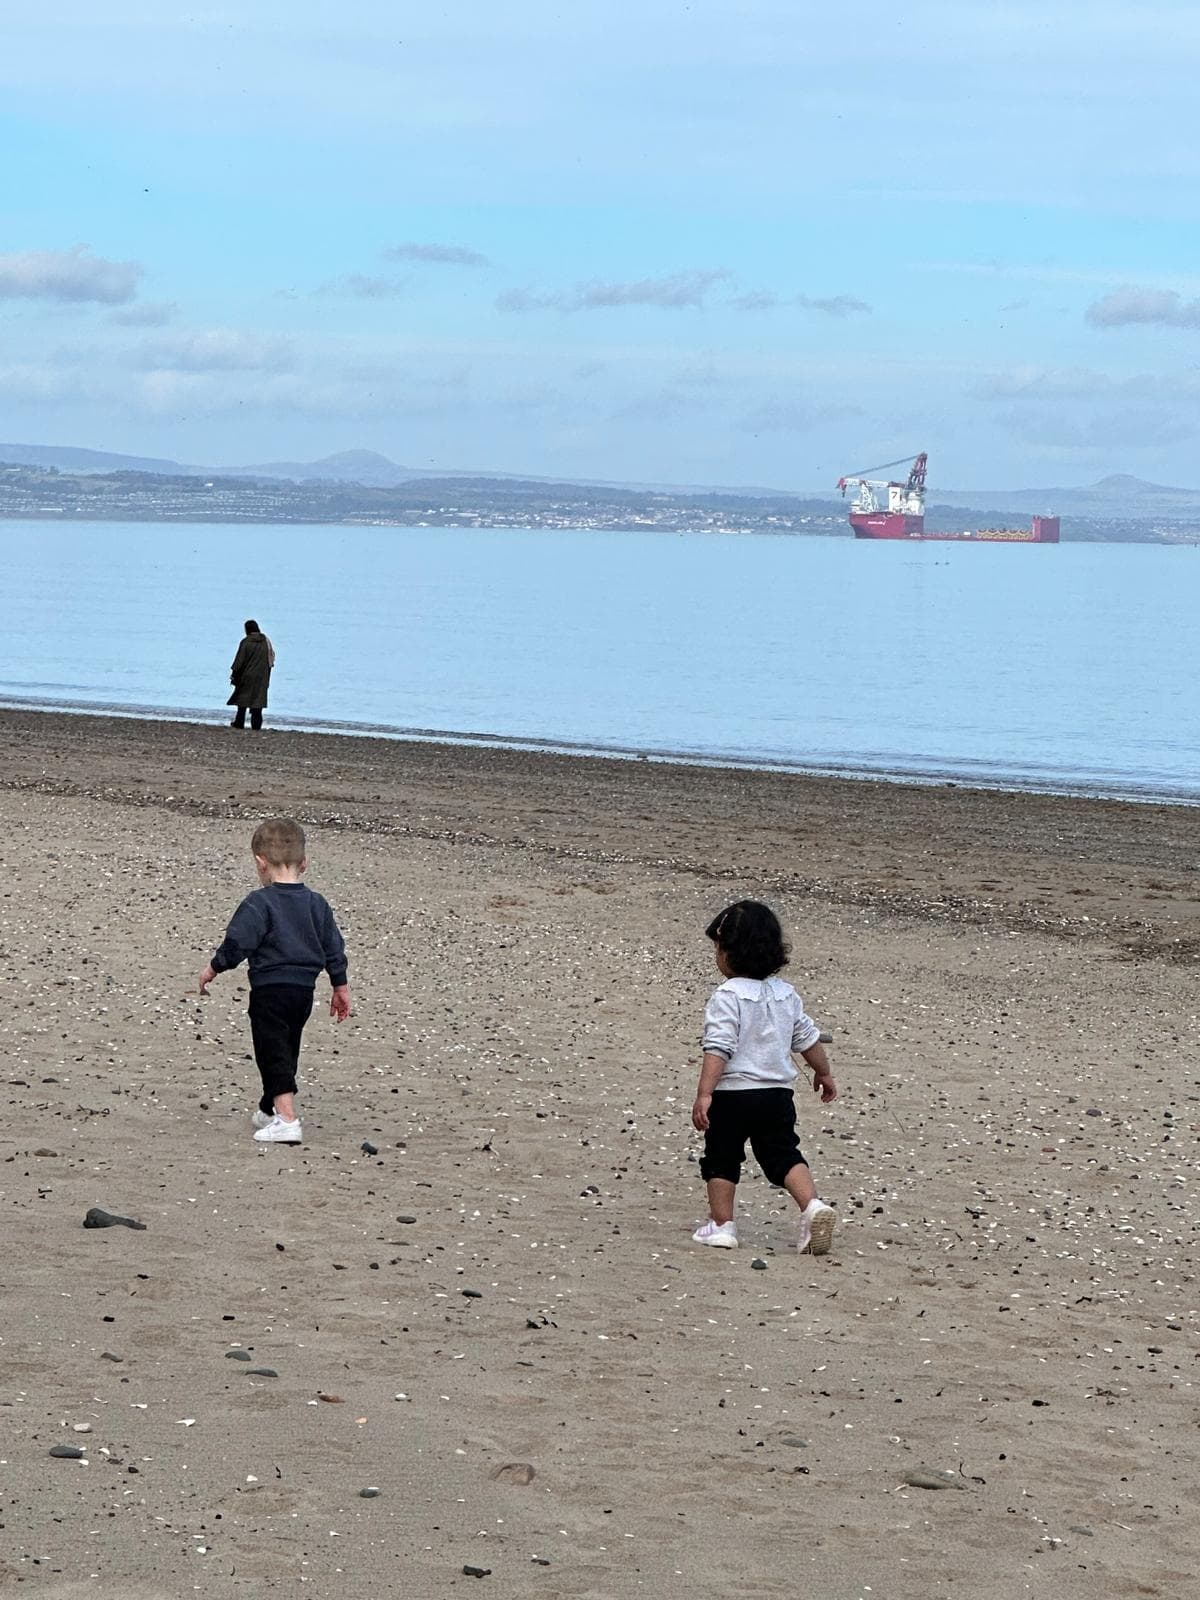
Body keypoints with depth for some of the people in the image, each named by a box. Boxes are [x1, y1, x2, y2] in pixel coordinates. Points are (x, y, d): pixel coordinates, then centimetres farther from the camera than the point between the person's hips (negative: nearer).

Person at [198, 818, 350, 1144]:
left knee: (273, 1054, -6)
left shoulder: (259, 903, -12)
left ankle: (287, 1120, -16)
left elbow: (238, 943, -15)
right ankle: (270, 1110, 36)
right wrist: (341, 988, 20)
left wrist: (213, 968, 0)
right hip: (304, 989, 7)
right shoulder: (317, 905, 7)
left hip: (269, 989, -7)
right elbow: (334, 949, 11)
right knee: (287, 1052, 20)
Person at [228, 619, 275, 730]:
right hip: (261, 677, 3)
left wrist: (234, 674, -1)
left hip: (247, 675, -3)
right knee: (258, 699, 6)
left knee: (242, 699, 9)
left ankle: (239, 723, 14)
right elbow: (271, 658, 6)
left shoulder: (246, 642, -12)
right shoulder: (266, 641, 1)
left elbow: (239, 660, -10)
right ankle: (256, 726, 2)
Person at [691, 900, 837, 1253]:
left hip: (732, 1094, -5)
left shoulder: (726, 997, -13)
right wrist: (823, 1073, 32)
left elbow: (718, 1049, -21)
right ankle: (812, 1205, -12)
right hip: (777, 1093, 5)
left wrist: (704, 1094, -23)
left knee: (722, 1159, 10)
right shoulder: (786, 994, 7)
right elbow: (807, 1038, 17)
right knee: (784, 1155, 8)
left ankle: (721, 1224, 13)